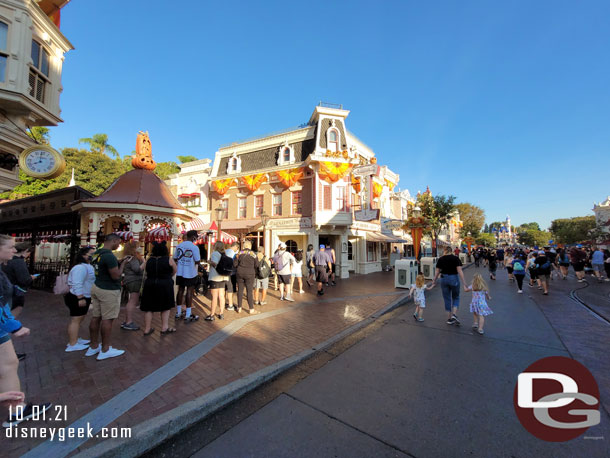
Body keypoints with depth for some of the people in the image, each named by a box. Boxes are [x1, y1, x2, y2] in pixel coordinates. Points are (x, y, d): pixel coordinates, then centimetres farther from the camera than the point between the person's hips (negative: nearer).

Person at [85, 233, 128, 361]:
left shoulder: (96, 254, 8)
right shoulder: (109, 256, -22)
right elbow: (116, 276, -21)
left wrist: (117, 262, 12)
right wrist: (123, 263, -9)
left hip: (97, 287, 9)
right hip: (108, 291, -9)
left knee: (96, 318, 15)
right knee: (107, 319, 0)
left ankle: (93, 347, 26)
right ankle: (105, 350, 10)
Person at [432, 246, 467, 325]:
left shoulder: (440, 259, 0)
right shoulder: (456, 258, -5)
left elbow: (437, 272, 3)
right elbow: (459, 271, -13)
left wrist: (434, 281, 15)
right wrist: (464, 283, -11)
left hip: (444, 279, 2)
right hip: (454, 279, -1)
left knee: (447, 299, 11)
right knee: (456, 298, 17)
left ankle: (449, 318, 17)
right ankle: (454, 314, -1)